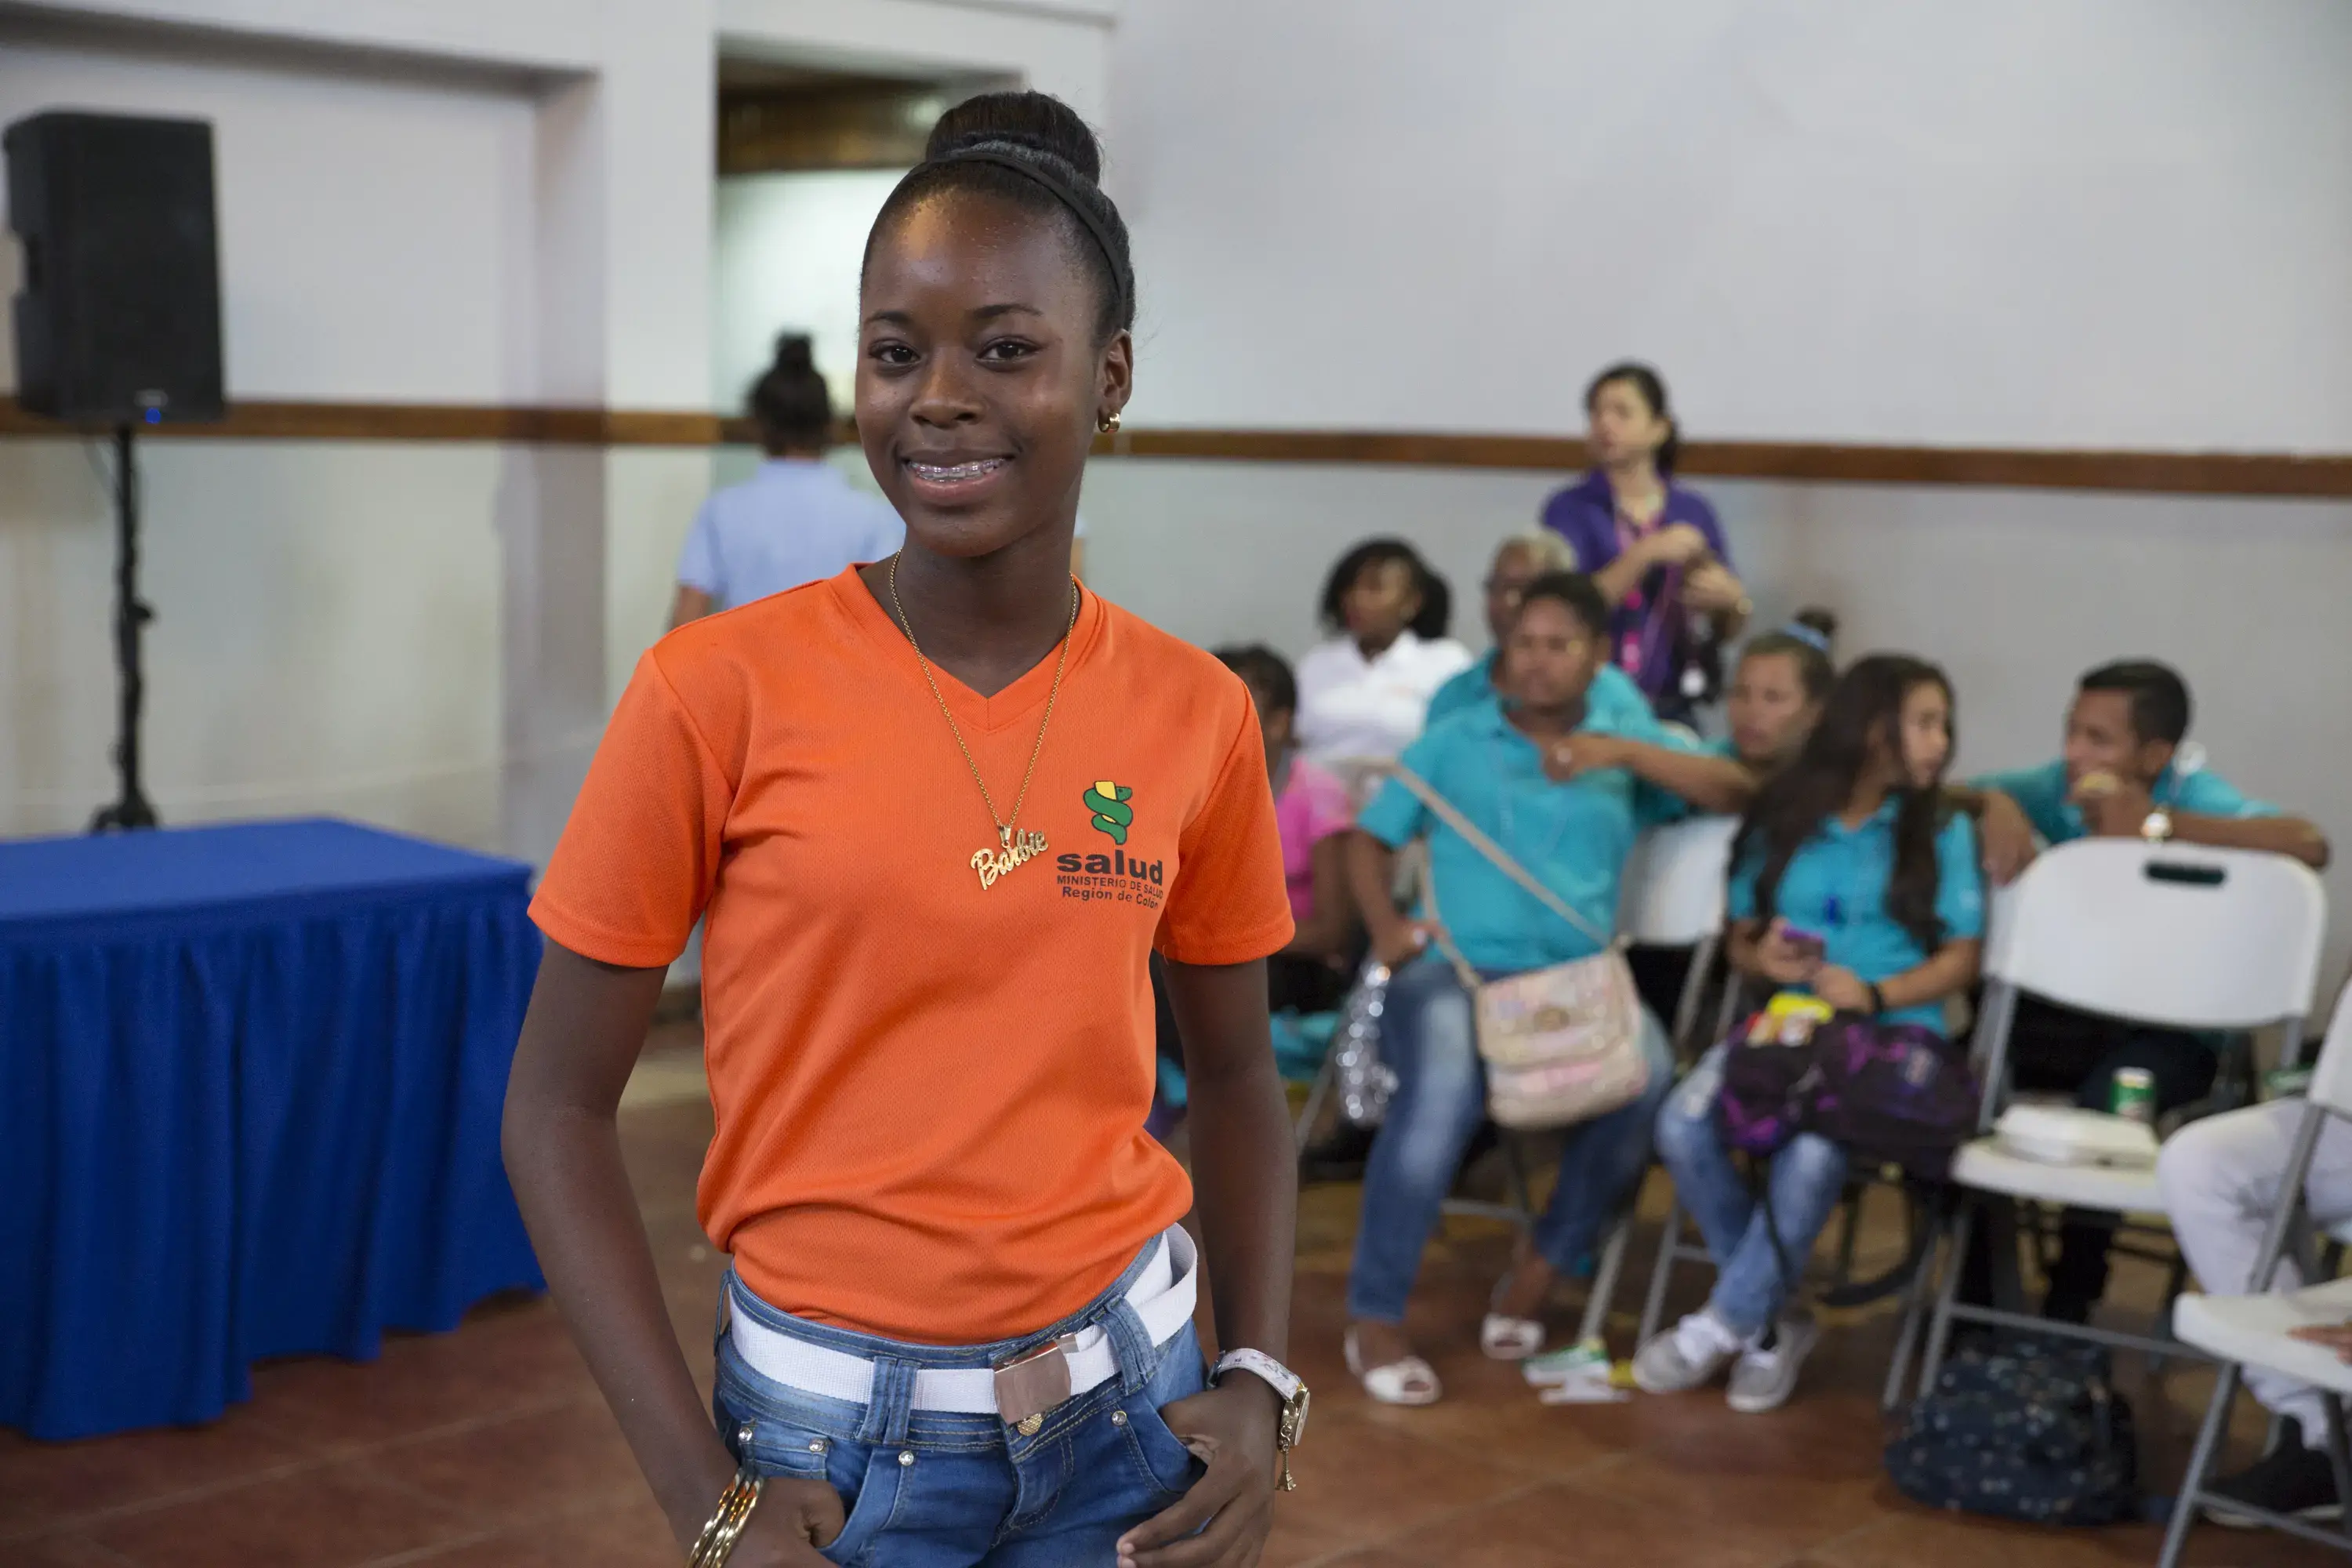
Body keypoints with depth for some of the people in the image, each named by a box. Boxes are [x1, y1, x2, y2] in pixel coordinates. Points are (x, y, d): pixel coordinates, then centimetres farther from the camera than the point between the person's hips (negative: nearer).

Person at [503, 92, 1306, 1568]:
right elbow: (558, 1109, -7)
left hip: (1124, 1404, 3)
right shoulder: (719, 694, -12)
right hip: (837, 1428, -2)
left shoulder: (1193, 714, -4)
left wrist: (1262, 1381, -4)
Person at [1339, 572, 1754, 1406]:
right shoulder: (1451, 741, 16)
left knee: (1646, 1068, -33)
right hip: (1454, 966, -1)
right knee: (1446, 1081, -36)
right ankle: (1374, 1317, -22)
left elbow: (1737, 791, 4)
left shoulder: (1629, 743, 17)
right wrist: (1385, 924, -4)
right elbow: (1369, 839, 16)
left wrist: (1625, 751, -8)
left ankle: (1540, 1270, -8)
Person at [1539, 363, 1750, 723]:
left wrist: (1733, 600, -8)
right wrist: (1647, 553, -21)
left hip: (1674, 708, 3)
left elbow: (1728, 633, 14)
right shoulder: (1569, 510, -2)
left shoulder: (1694, 511, 8)